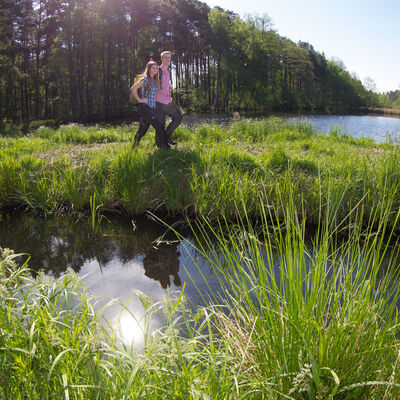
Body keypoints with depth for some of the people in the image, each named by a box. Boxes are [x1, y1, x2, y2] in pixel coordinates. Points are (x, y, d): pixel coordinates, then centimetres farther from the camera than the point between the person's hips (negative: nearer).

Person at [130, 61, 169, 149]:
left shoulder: (155, 80, 15)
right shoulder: (145, 79, -9)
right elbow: (133, 89, -17)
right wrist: (139, 100, -13)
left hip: (152, 108, 8)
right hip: (145, 108, -8)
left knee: (143, 129, 13)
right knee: (159, 126, -14)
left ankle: (135, 145, 24)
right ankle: (164, 147, -9)